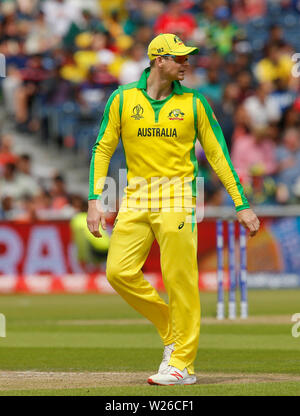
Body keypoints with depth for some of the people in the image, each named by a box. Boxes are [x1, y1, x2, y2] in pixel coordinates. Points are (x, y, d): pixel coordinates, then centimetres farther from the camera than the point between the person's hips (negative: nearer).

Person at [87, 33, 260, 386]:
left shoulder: (193, 103, 3)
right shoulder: (123, 99, 4)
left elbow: (217, 154, 5)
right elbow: (103, 149, 6)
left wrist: (241, 204, 1)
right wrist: (94, 200, -5)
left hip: (176, 195, -2)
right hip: (135, 196, 2)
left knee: (179, 280, -8)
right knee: (119, 272, -7)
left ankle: (183, 363, -1)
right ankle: (170, 327, 15)